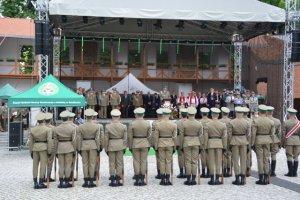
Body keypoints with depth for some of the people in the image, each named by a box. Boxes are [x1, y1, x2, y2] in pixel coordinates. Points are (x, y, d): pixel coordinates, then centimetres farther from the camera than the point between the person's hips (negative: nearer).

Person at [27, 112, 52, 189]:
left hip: (35, 148, 4)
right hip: (44, 148, -4)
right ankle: (41, 183, -1)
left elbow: (30, 142, 6)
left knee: (35, 165, 8)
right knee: (43, 165, 0)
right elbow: (49, 141, -11)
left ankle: (35, 183, 11)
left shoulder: (32, 129, 5)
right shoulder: (48, 129, -7)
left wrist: (31, 151, 12)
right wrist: (49, 151, -6)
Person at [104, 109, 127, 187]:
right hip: (120, 146, 1)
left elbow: (106, 139, -4)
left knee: (112, 163, 6)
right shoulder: (123, 126, -4)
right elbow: (125, 138, 0)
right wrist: (124, 147, 11)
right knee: (119, 162, 8)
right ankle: (118, 179, 10)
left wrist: (106, 148, 6)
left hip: (111, 146, -1)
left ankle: (112, 180, 7)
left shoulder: (108, 126, -8)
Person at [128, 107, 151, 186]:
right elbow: (149, 136, 2)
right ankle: (142, 179, 7)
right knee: (144, 161, 6)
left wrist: (130, 146, 4)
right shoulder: (147, 123, -2)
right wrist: (148, 145, 12)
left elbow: (130, 136, -5)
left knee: (136, 161, 4)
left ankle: (137, 180, 5)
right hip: (145, 144, 1)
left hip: (135, 144, -1)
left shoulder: (132, 124, -7)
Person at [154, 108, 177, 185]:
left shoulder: (158, 124, -5)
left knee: (162, 161, 6)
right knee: (169, 161, 5)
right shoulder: (173, 125, -4)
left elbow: (156, 137, -3)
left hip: (161, 144, 0)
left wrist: (156, 146, 5)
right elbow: (174, 137, -2)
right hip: (170, 144, 0)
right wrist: (174, 147, 7)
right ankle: (167, 179, 5)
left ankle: (163, 179, 8)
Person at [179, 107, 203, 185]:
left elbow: (181, 135, -4)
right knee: (194, 161, 5)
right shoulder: (199, 124, -1)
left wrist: (181, 145, 5)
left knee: (188, 161, 3)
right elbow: (200, 135, 4)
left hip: (186, 142, -2)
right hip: (196, 142, 2)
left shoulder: (184, 123, -7)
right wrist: (200, 145, 14)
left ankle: (188, 180, 3)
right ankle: (193, 180, 6)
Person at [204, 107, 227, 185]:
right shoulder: (223, 125, -2)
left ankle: (212, 179, 8)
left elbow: (205, 137, -3)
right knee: (219, 161, 6)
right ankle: (217, 179, 6)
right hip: (219, 143, 1)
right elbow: (224, 137, 0)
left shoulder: (207, 125, -4)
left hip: (210, 143, 0)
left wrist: (205, 146, 4)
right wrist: (224, 147, 6)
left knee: (211, 161, 5)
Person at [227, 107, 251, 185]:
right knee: (243, 160, 8)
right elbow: (249, 134, 1)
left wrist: (229, 144, 3)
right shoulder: (247, 122, -1)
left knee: (236, 160, 4)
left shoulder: (231, 122, -8)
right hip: (244, 141, 2)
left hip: (234, 141, -2)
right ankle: (243, 178, 10)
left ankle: (237, 178, 5)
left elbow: (229, 134, -6)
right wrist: (247, 143, 10)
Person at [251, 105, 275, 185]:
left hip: (258, 140, -3)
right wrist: (271, 142, 14)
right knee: (266, 159, 9)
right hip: (267, 140, 4)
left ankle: (261, 178, 1)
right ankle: (266, 178, 12)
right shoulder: (271, 121, 2)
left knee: (260, 159, 0)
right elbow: (272, 133, 4)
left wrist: (252, 143, -5)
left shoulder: (255, 120, -11)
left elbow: (253, 133, -11)